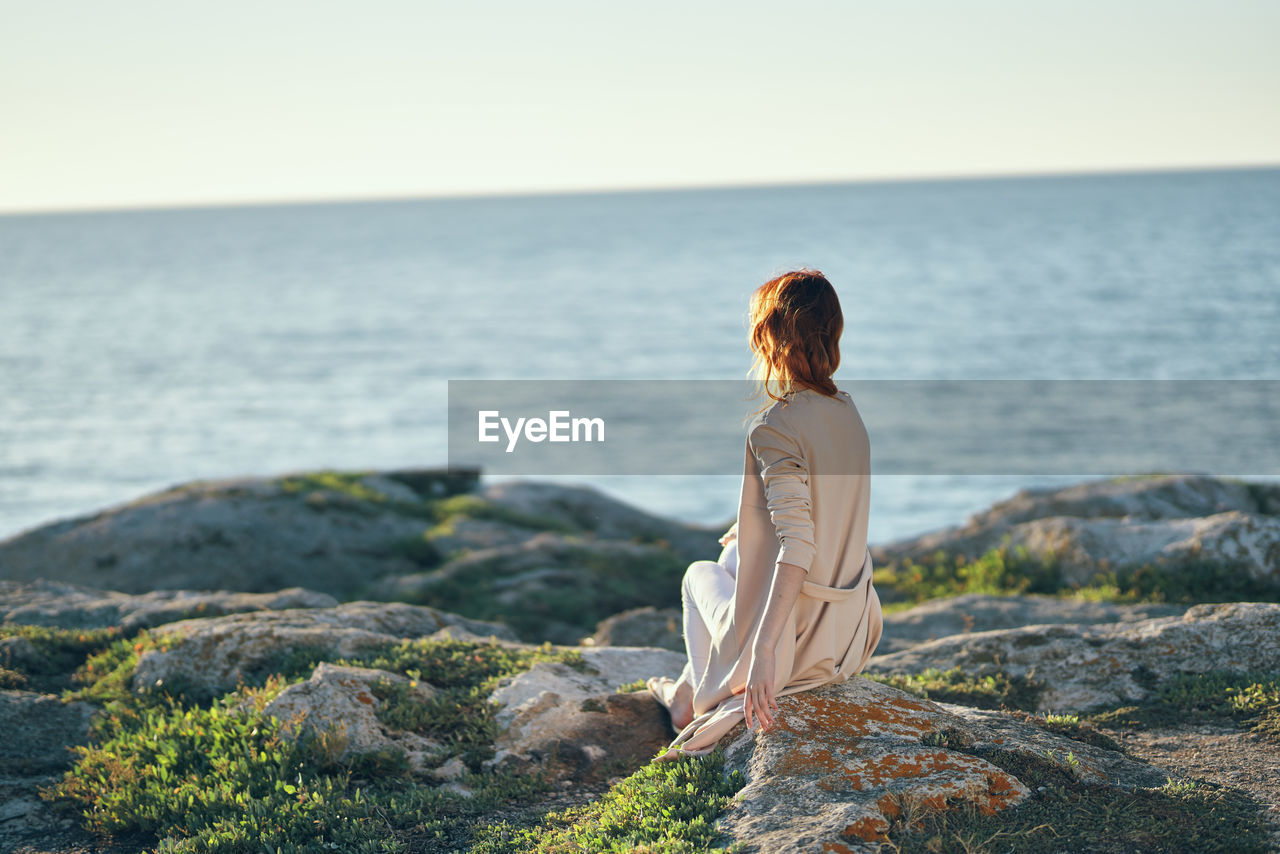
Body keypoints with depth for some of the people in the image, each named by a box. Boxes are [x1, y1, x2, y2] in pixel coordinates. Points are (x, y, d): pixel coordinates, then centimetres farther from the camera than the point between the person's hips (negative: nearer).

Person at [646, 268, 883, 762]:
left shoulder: (774, 428, -23)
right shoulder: (847, 412, 1)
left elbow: (797, 549, -30)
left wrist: (764, 652, -32)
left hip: (796, 644, -7)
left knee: (699, 573, 26)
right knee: (732, 556, 34)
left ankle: (709, 716, 32)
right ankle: (687, 692, 46)